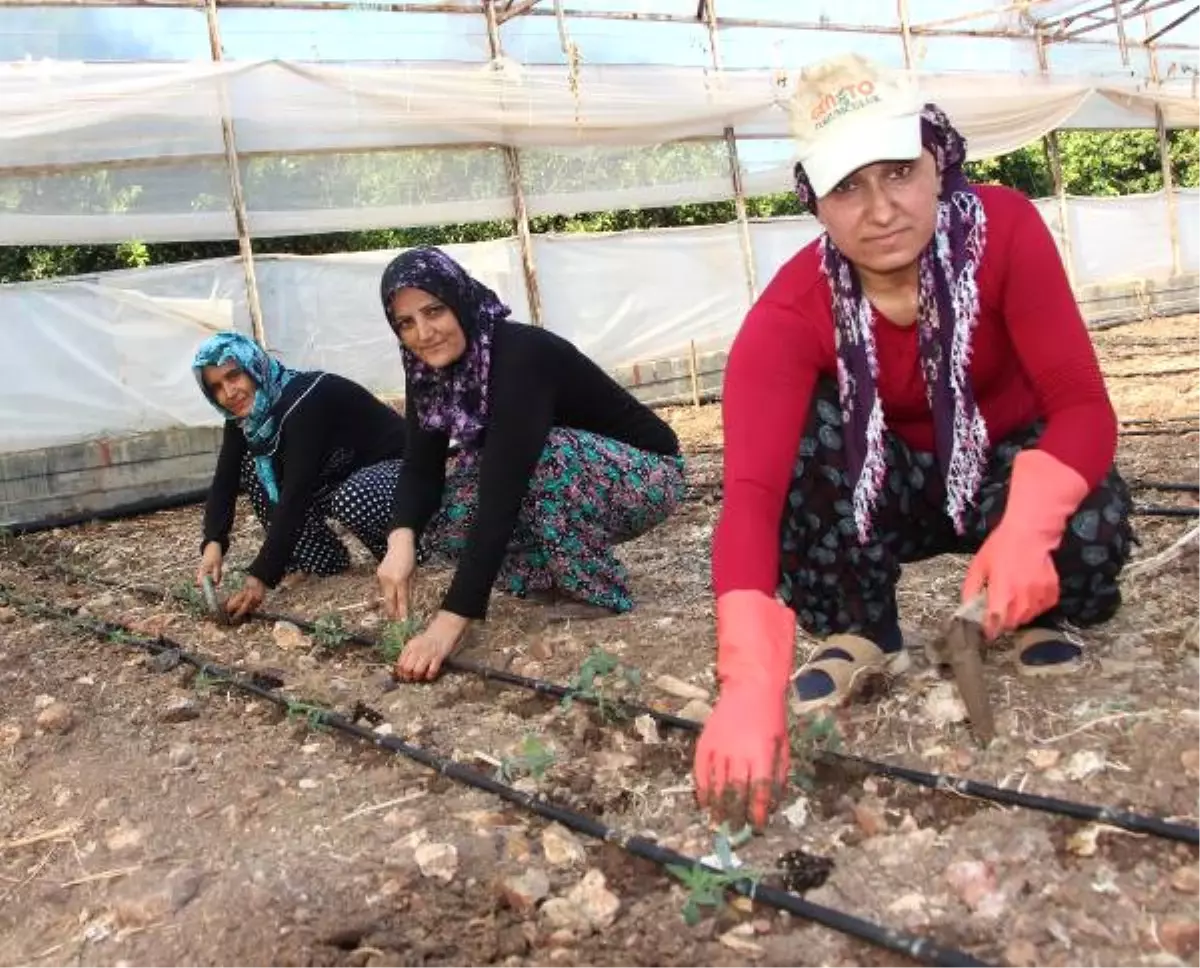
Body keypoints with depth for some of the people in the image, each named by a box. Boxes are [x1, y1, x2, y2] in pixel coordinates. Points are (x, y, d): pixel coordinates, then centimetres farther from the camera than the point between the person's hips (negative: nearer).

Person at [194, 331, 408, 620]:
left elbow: (295, 496, -36)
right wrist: (213, 543, -27)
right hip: (342, 474, 8)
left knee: (351, 502, -40)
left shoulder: (304, 400, -31)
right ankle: (326, 559, 0)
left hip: (396, 467, -8)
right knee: (251, 467, -8)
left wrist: (261, 577, -40)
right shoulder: (245, 414, -5)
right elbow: (224, 483, -8)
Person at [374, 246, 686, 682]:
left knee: (540, 461, -38)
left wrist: (452, 620, -44)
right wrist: (402, 540, -32)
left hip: (644, 473, -7)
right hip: (565, 484, 7)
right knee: (437, 517, -14)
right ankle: (560, 571, 5)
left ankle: (597, 589, -15)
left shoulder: (521, 356, -32)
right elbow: (422, 466, -10)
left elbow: (501, 488, -39)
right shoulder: (431, 370, -8)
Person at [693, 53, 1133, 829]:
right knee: (810, 423, -31)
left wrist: (1027, 527, -48)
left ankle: (1036, 613, 3)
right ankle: (864, 634, -10)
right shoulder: (791, 313, -27)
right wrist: (752, 687, -54)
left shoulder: (1003, 228, -24)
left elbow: (1084, 404, -26)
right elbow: (751, 494, -39)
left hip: (1010, 469, 0)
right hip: (887, 488, 0)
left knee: (1092, 526, -34)